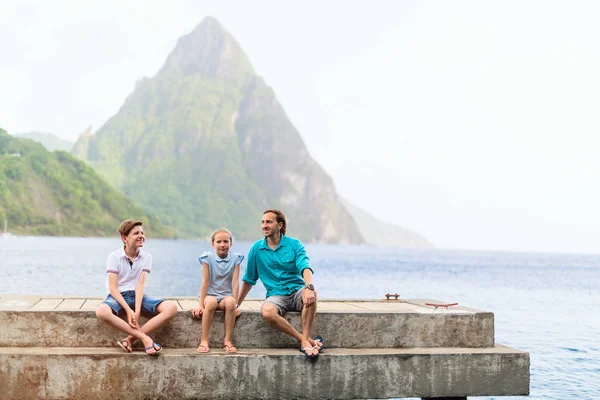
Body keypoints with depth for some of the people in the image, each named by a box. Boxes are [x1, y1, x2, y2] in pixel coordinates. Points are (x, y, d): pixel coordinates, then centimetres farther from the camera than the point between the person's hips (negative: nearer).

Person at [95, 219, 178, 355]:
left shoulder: (146, 256, 3)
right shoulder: (114, 256, -5)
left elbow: (140, 284, -8)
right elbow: (113, 288, -11)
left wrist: (137, 311, -22)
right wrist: (128, 310, -24)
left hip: (137, 296, 3)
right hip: (118, 296, -3)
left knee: (171, 308, -21)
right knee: (101, 311, -39)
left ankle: (129, 339, -27)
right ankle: (144, 337, -30)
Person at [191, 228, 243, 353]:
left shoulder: (235, 258, -1)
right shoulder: (208, 257, -5)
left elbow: (235, 282, -5)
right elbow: (205, 282, -8)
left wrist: (235, 303, -12)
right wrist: (200, 304, -11)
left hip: (226, 295, 1)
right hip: (210, 294, -1)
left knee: (230, 303, -33)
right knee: (211, 302, -35)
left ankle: (227, 340, -22)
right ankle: (204, 341, -27)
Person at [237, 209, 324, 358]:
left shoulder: (294, 244, 1)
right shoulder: (257, 248, 7)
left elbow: (305, 267, -16)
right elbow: (248, 280, 16)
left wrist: (309, 287, -37)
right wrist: (236, 304, 17)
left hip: (297, 291, -1)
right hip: (276, 295, 1)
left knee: (311, 294, -37)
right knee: (267, 312, -35)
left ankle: (305, 341, -34)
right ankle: (307, 340, -29)